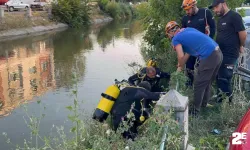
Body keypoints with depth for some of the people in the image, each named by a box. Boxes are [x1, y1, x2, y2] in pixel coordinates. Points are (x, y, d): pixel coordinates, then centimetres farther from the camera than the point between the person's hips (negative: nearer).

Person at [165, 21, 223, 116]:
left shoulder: (176, 39, -2)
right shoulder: (187, 29, 21)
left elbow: (181, 56, -12)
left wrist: (180, 67, 8)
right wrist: (181, 64, 29)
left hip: (209, 57, -9)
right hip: (218, 53, 9)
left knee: (199, 85, 5)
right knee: (207, 82, 23)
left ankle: (196, 111, 14)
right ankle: (204, 104, 38)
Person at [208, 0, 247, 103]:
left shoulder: (234, 16, -14)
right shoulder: (220, 19, 13)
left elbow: (243, 33, -14)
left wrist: (241, 46, -1)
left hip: (229, 55, -8)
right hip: (219, 54, 9)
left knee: (224, 80, -5)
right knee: (219, 78, 14)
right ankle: (220, 100, 27)